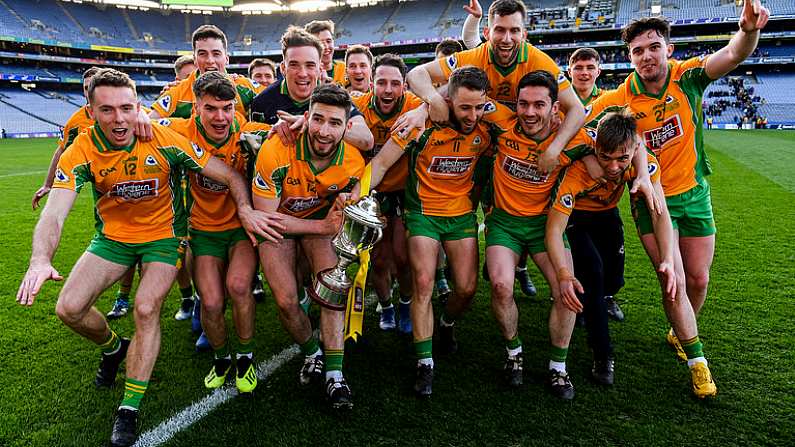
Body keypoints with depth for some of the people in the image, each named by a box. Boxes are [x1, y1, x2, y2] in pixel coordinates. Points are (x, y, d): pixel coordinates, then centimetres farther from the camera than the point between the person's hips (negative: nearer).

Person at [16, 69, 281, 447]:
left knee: (146, 309, -19)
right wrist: (40, 260, -45)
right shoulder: (82, 151, -16)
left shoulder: (164, 140, -20)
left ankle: (130, 409, -3)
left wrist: (245, 209, -32)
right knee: (69, 308, -7)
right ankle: (113, 347, 28)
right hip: (112, 236, 3)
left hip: (163, 235, -2)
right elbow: (54, 212, -27)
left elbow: (229, 175, -15)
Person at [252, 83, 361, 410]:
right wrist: (322, 227, -25)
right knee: (285, 300, -11)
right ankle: (312, 353, 20)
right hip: (277, 223, -1)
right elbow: (265, 216, -23)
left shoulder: (354, 163, -21)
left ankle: (334, 374, -6)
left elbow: (344, 210, -1)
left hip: (321, 222, 2)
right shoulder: (275, 151, -32)